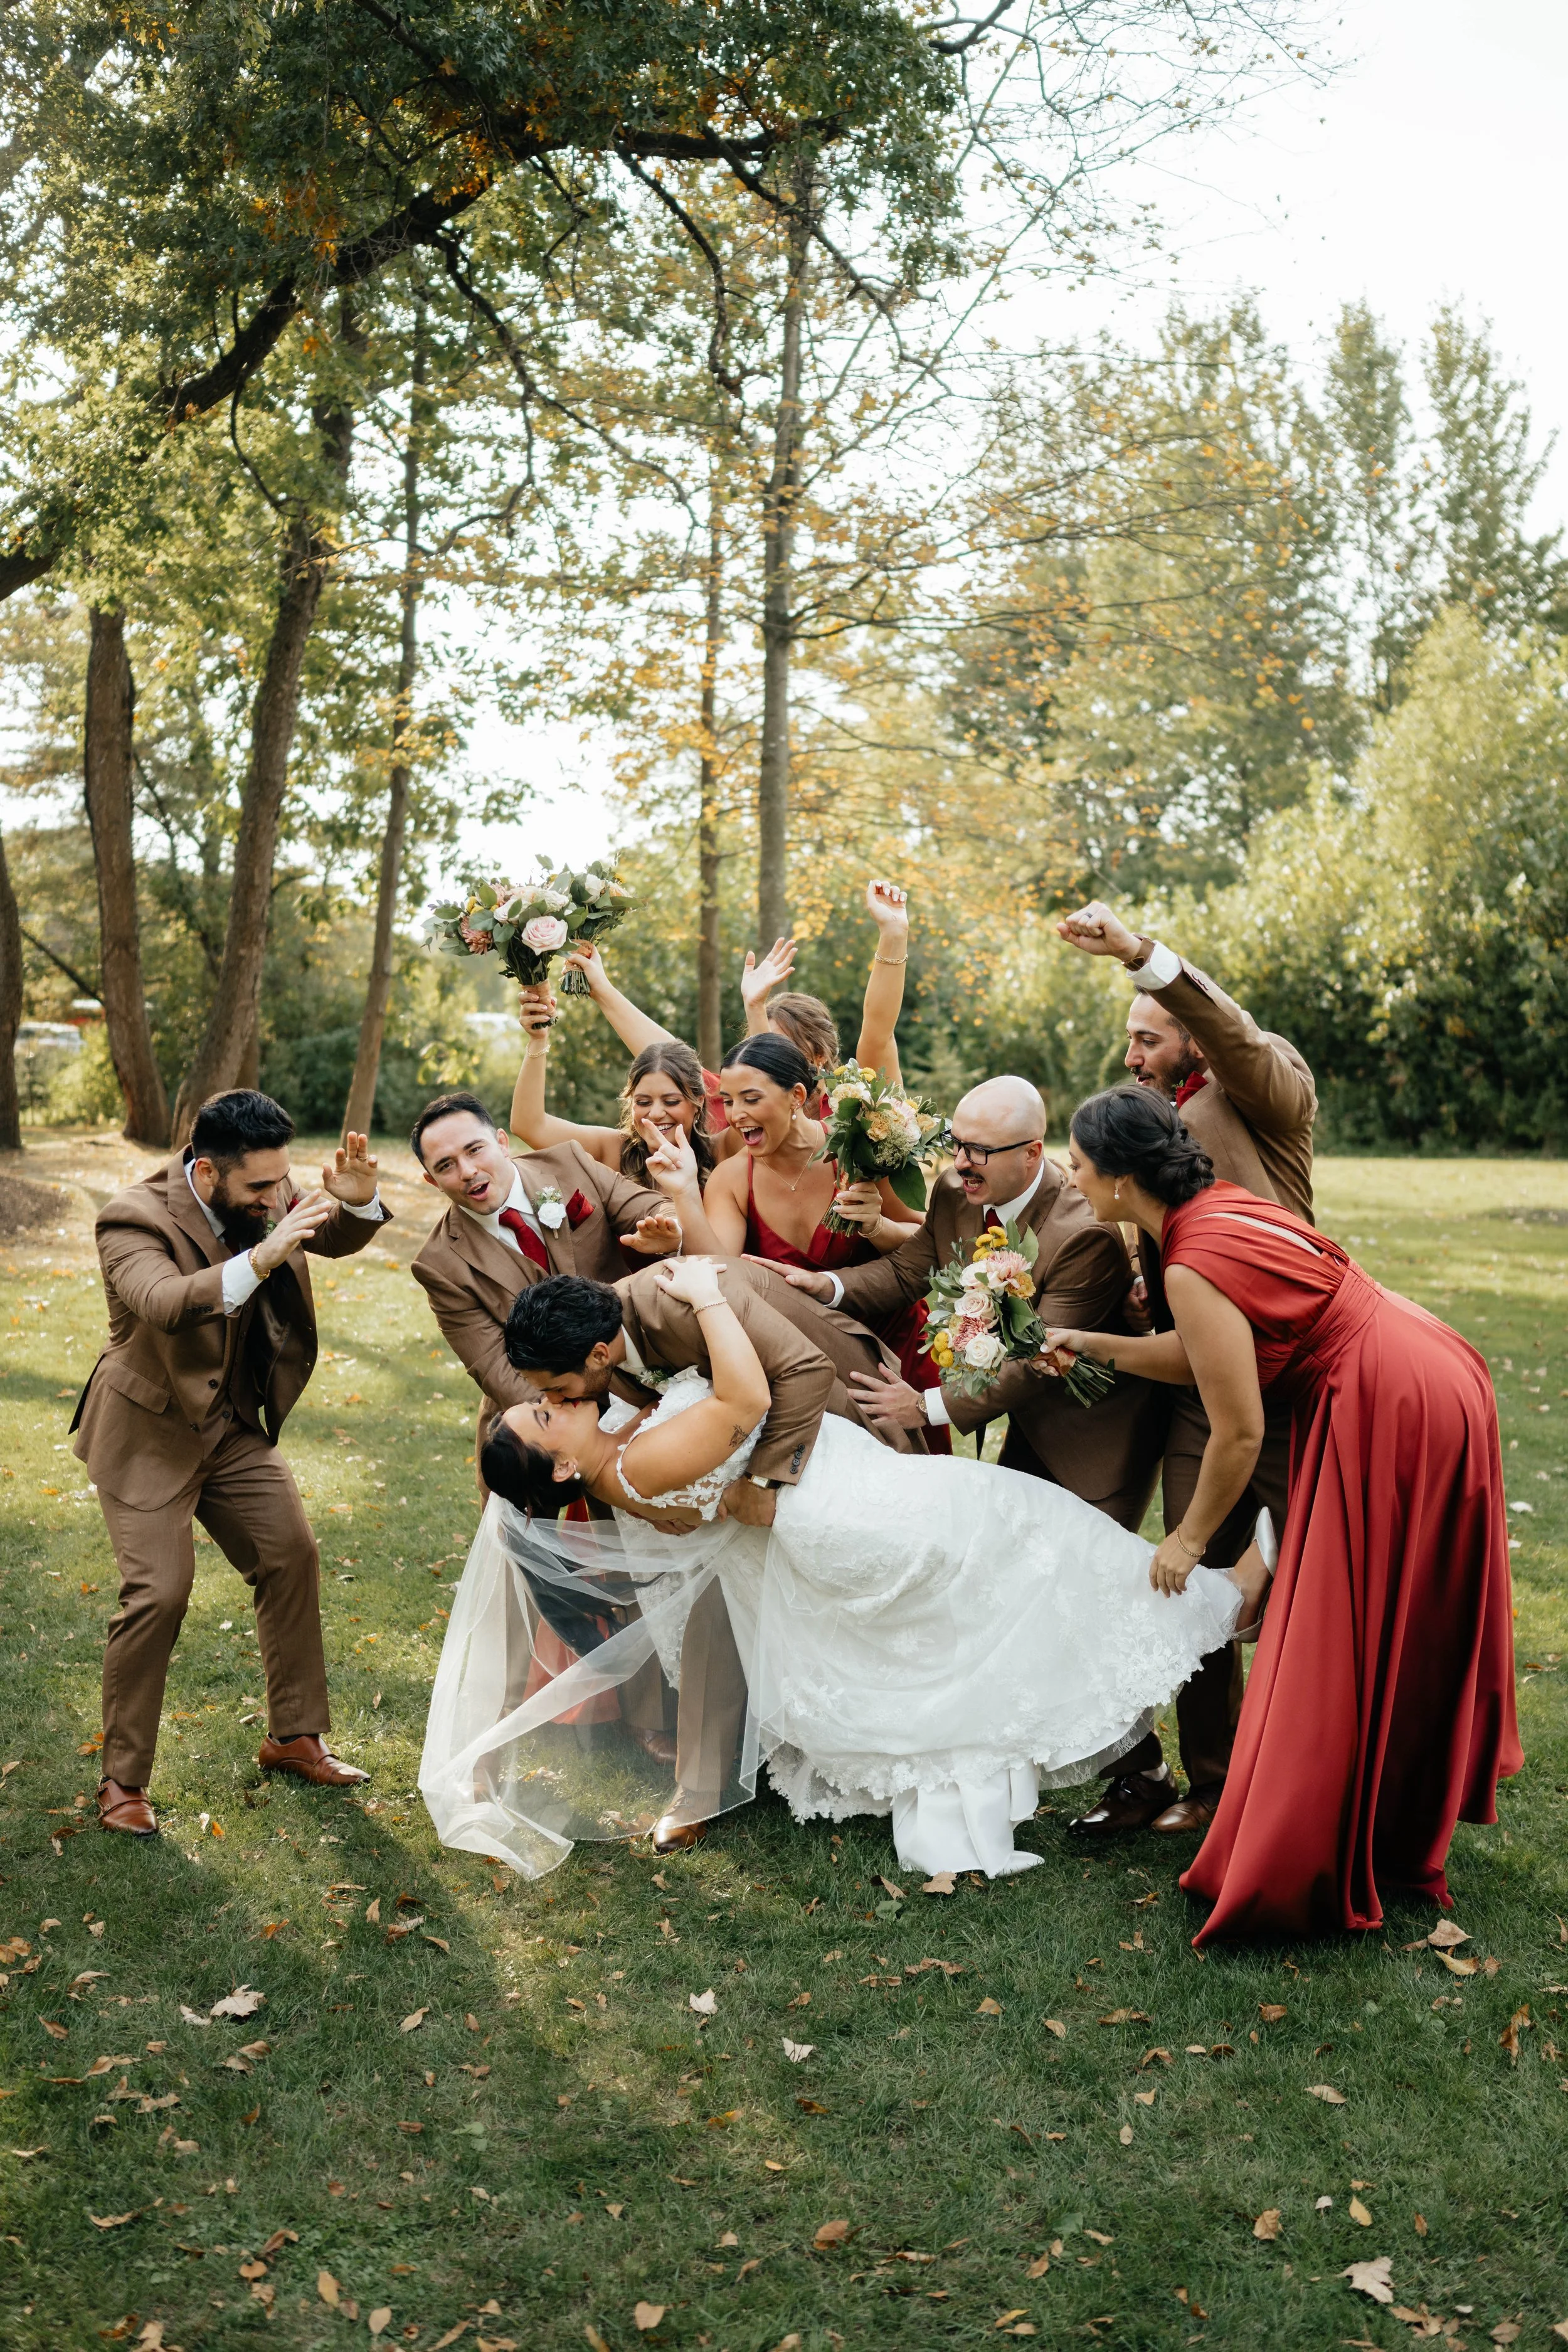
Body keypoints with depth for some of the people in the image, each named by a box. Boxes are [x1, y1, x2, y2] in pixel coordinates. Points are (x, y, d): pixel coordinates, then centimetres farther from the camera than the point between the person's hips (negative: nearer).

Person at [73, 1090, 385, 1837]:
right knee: (158, 1593, -10)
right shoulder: (133, 1220, -26)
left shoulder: (262, 1194, -8)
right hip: (149, 1435, -6)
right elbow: (164, 1304, -44)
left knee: (291, 1557, 6)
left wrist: (357, 1199, -26)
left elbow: (338, 1238, -2)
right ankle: (122, 1780, 8)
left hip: (233, 1424, 7)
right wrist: (261, 1258, -59)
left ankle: (295, 1736, 22)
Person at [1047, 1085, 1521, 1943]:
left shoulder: (1193, 1266, -23)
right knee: (1401, 1641, 23)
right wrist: (1096, 1346, 11)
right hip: (1435, 1384, 10)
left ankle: (1306, 1878, 15)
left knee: (1340, 1651, 2)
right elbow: (1208, 1353, 10)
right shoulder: (1220, 1203, 5)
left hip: (1391, 1419, -10)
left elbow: (1239, 1433, -18)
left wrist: (1189, 1539, -4)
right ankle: (1400, 1837, 41)